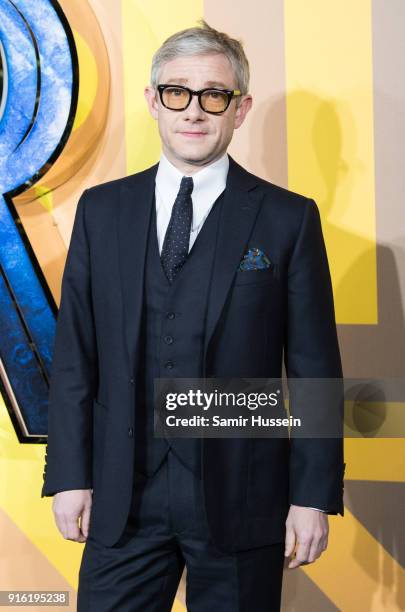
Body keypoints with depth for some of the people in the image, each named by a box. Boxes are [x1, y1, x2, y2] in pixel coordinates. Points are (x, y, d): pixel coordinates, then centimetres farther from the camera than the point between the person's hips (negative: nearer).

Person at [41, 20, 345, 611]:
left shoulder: (288, 219, -1)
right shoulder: (101, 209, 6)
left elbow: (314, 369, -2)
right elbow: (74, 353, 6)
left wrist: (314, 496, -5)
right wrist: (70, 475, 1)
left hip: (240, 498, -2)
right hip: (123, 497, 2)